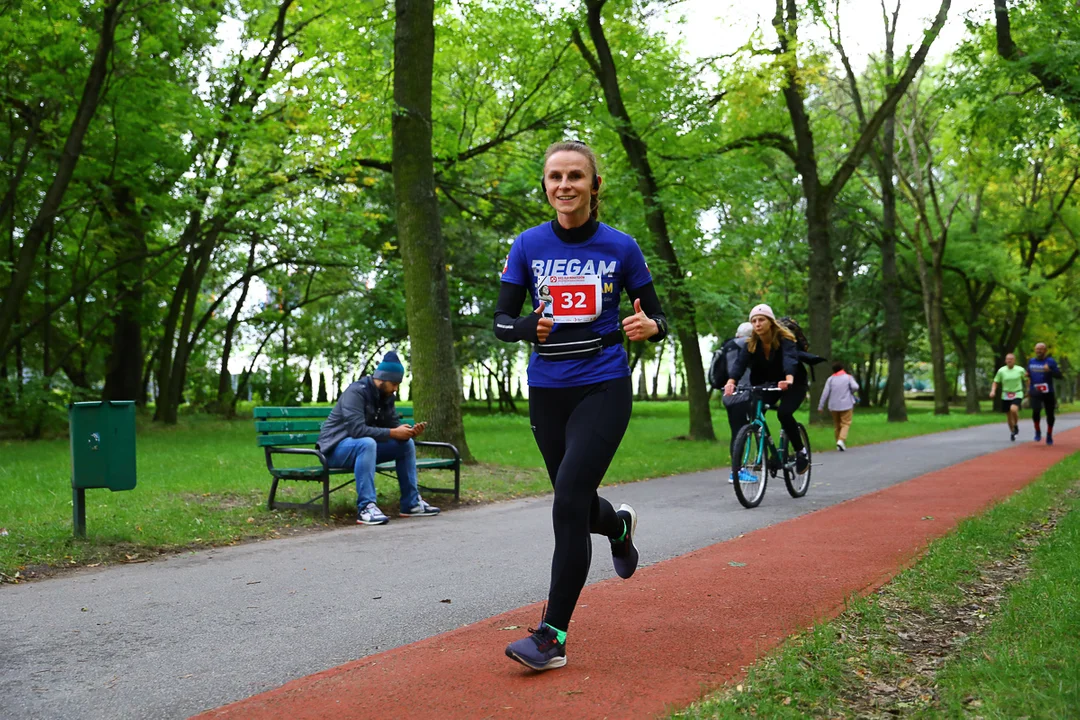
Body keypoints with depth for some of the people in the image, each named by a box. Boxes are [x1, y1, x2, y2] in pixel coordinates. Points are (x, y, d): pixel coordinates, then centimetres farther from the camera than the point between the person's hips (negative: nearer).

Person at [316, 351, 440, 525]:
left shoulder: (386, 396, 4)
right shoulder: (356, 392, -22)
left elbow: (394, 425, 4)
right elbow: (357, 430, -33)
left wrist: (409, 432, -18)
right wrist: (393, 433, -30)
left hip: (363, 446, 8)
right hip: (336, 448, -8)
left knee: (406, 444, -3)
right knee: (367, 443, -38)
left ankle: (411, 503, -1)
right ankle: (366, 507, -40)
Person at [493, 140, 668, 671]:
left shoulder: (620, 247, -2)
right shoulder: (528, 245, 2)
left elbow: (656, 316, 4)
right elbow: (501, 321, 0)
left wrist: (650, 326, -20)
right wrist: (528, 328, -22)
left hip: (603, 389, -3)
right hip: (547, 391, 3)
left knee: (568, 504, -15)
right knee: (576, 504, 16)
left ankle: (552, 637, -6)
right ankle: (620, 526, 54)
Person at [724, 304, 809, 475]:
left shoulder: (784, 339, -24)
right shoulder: (752, 343, -11)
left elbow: (790, 358, -43)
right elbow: (740, 362, -27)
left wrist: (788, 380, -64)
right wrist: (731, 381, -48)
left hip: (795, 384, -5)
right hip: (769, 384, 5)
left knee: (784, 413, -30)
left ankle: (801, 451, -10)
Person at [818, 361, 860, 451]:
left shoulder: (830, 379, 5)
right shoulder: (848, 377, 0)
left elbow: (825, 393, 0)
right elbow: (855, 387, -17)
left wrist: (821, 406, 2)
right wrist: (850, 392, 5)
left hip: (834, 406, 3)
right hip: (846, 405, -3)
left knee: (836, 425, 13)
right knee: (845, 423, -1)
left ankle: (838, 442, 15)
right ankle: (841, 440, -21)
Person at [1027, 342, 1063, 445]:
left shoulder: (1051, 361, -4)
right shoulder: (1031, 361, 9)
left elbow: (1060, 376, -10)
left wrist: (1049, 371, -25)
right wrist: (1028, 388, 15)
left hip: (1048, 392, -1)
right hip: (1035, 392, 2)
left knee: (1050, 414, 5)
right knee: (1036, 411, -20)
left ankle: (1049, 435, 25)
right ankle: (1037, 431, 2)